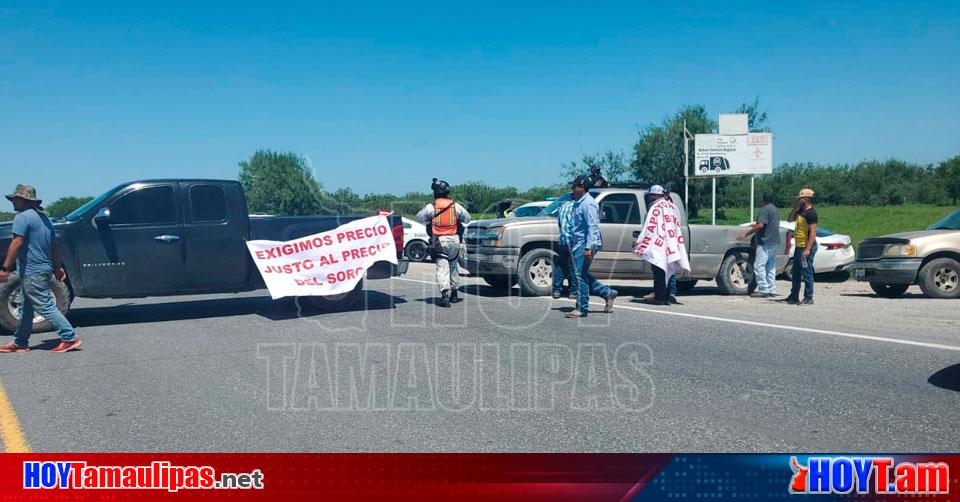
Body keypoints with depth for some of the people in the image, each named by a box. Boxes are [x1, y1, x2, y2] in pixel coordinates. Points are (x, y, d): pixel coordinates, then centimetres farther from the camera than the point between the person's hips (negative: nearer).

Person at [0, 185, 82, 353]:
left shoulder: (22, 217, -12)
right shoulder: (43, 217, 16)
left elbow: (17, 243, -21)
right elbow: (52, 246, 20)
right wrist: (58, 267, 24)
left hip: (31, 272, -10)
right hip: (44, 269, 10)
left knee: (45, 306, -8)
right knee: (26, 309, 16)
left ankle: (70, 338, -10)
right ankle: (20, 343, 23)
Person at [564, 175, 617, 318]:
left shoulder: (588, 204, -14)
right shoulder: (578, 203, 18)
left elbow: (592, 227, -21)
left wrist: (588, 247, -26)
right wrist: (571, 244, 23)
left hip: (585, 244, -10)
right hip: (578, 244, 10)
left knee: (580, 275, -7)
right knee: (582, 275, 13)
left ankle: (581, 309, -1)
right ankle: (608, 293, 23)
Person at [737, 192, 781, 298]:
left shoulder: (765, 209, -12)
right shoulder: (776, 209, 16)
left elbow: (761, 225, -21)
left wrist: (746, 234, -18)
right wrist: (757, 225, 36)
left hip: (766, 242, -9)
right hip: (775, 242, 9)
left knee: (759, 266, -8)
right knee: (771, 267, 12)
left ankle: (764, 290, -11)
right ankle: (772, 290, 12)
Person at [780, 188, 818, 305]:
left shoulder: (811, 213, -15)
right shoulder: (801, 211, 13)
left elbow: (813, 232, -20)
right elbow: (790, 219, 25)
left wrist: (808, 249, -26)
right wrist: (795, 207, 11)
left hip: (807, 247, -10)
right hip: (799, 246, 10)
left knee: (807, 273, -6)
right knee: (796, 273, 16)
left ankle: (808, 299, 0)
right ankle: (794, 297, 25)